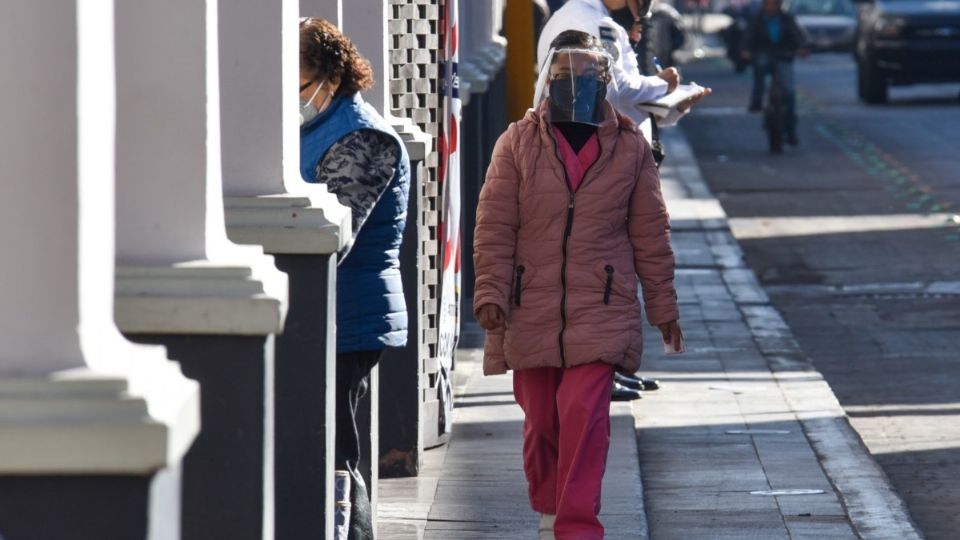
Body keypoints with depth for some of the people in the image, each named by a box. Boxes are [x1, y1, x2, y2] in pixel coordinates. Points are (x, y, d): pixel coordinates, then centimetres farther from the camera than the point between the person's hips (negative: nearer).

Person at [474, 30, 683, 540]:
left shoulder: (630, 148, 3)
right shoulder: (518, 144, 1)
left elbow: (650, 233, 8)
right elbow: (494, 227, -1)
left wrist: (663, 306, 11)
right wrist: (490, 293, -10)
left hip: (600, 308, -1)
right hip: (532, 308, 1)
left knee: (584, 415, -13)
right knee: (541, 419, 11)